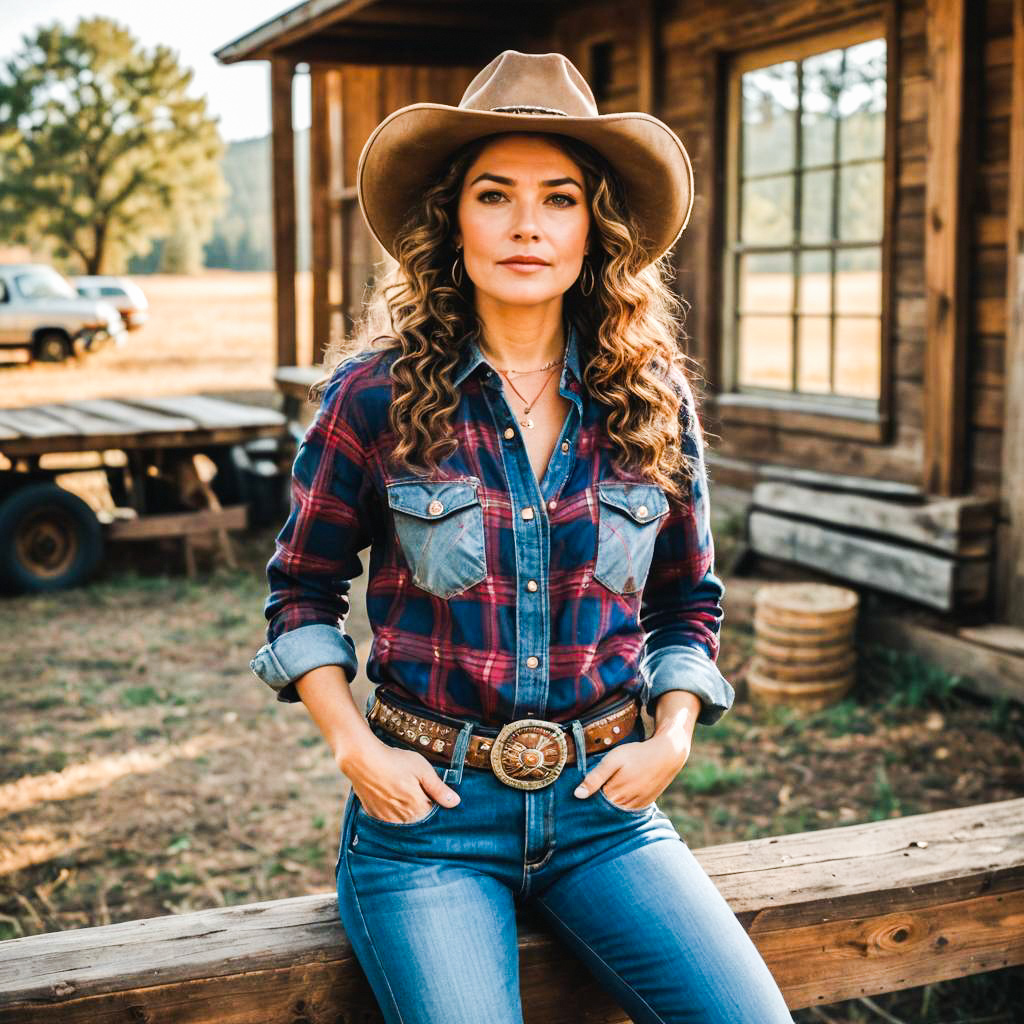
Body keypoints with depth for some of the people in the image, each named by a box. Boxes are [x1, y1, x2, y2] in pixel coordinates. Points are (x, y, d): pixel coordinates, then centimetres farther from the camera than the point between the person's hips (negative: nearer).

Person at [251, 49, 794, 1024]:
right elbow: (303, 589, 7)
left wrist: (673, 734, 2)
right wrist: (354, 745, -5)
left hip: (602, 803, 3)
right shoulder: (377, 394, -5)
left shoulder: (655, 403, 3)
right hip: (428, 806, -2)